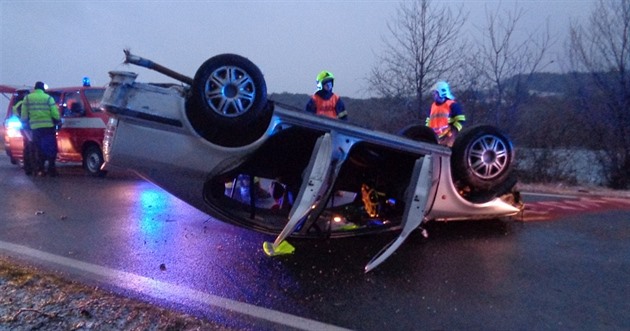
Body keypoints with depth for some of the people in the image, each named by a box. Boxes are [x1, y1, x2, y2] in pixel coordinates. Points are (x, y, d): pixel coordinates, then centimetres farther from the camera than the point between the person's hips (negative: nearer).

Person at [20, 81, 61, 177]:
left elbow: (24, 115, 6)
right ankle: (51, 169, 1)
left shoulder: (27, 98, 8)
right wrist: (58, 121, 12)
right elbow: (55, 114, -6)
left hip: (35, 128, 3)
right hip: (48, 127, -3)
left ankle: (40, 170, 11)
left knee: (39, 149, 12)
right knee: (51, 149, 4)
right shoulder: (48, 98, -1)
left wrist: (25, 123, 21)